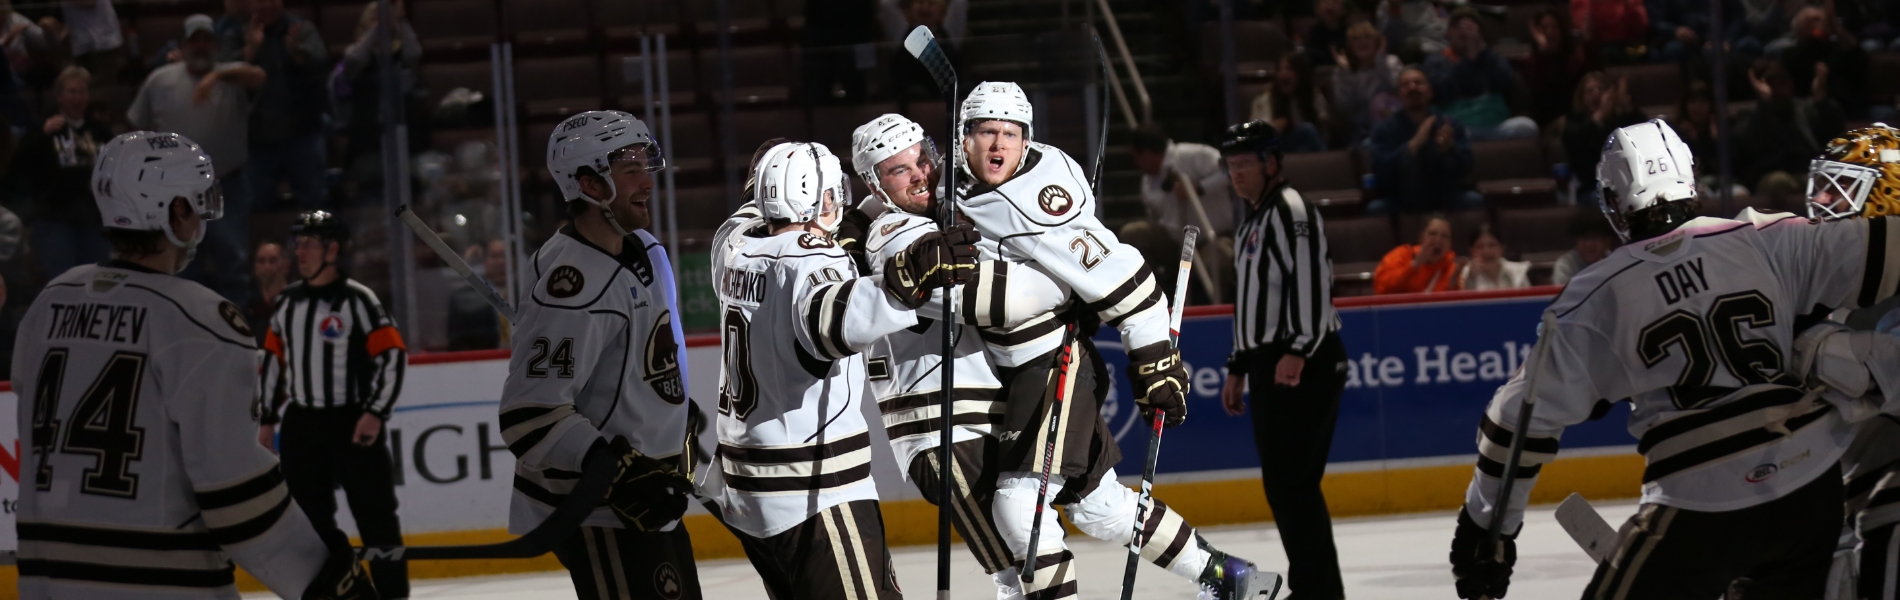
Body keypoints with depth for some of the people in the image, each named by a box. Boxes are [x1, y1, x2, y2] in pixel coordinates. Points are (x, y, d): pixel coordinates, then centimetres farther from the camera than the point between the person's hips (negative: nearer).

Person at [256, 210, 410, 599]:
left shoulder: (357, 300, -9)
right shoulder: (288, 303, 9)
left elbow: (393, 356, -11)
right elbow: (272, 361, 17)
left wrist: (375, 413, -16)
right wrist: (267, 419, 14)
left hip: (354, 424, -6)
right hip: (301, 427, 6)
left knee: (375, 515, -4)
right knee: (311, 519, 8)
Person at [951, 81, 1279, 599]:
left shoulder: (1031, 199, -23)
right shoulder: (958, 187, 1)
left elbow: (1118, 274, -22)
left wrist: (1154, 358, -19)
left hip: (1056, 362, -8)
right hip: (1014, 373, 8)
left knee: (1019, 501, -18)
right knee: (1096, 505, 14)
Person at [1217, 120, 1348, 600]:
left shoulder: (1293, 211, -11)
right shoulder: (1253, 222, 22)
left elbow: (1312, 282, -23)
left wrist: (1298, 350, -30)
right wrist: (1238, 368, 27)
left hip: (1304, 367, -10)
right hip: (1271, 366, 10)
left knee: (1291, 479, -14)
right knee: (1282, 483, 11)